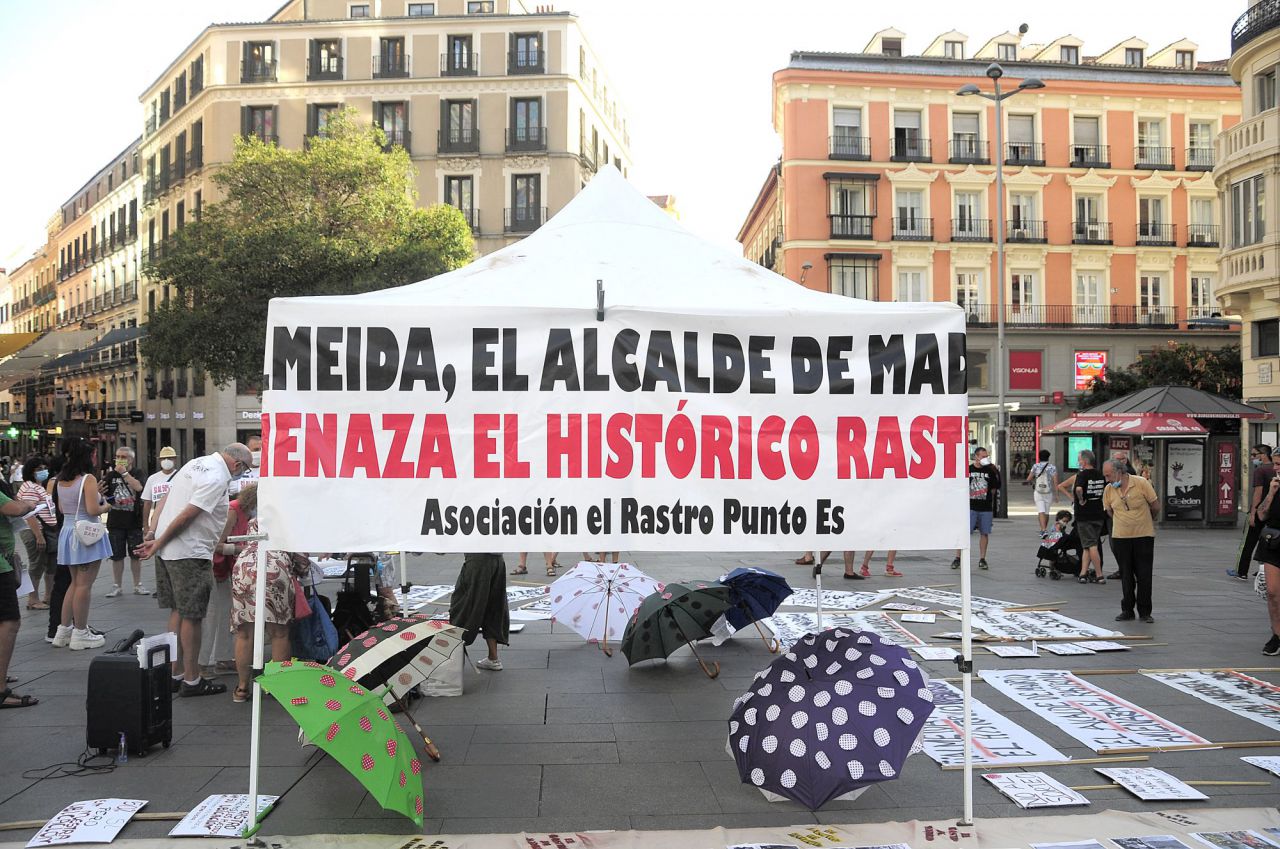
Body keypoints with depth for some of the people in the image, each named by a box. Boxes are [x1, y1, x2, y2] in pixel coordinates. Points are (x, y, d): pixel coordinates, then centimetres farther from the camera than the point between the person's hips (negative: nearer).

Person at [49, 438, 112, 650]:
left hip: (67, 531, 8)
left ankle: (64, 630, 22)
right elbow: (93, 510, -21)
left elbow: (61, 508, 16)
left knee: (75, 583, 19)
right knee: (84, 585, -1)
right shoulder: (88, 479, -15)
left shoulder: (62, 479, 9)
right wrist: (105, 507, -1)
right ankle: (80, 634, 5)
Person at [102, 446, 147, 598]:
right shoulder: (111, 475, 5)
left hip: (134, 522, -1)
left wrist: (124, 472, -17)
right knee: (117, 556, 7)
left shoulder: (137, 473, 1)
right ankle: (116, 587, 17)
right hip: (115, 522, 1)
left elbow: (138, 487, -19)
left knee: (136, 555, 7)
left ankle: (138, 586, 18)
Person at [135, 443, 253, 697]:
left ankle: (175, 673, 24)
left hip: (167, 551, 10)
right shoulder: (217, 478, -17)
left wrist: (154, 531, 8)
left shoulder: (195, 463, 13)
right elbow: (187, 515, -20)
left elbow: (165, 498, 12)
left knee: (177, 611, 17)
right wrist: (159, 542, -12)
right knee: (192, 616, 0)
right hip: (190, 553, -9)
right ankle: (191, 680, 7)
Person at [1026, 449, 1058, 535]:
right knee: (1046, 512, 14)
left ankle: (1043, 530, -22)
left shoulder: (1036, 466, -3)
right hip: (1049, 493, 1)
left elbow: (1028, 479, -4)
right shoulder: (1052, 467, -2)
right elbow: (1055, 481, -7)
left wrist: (1032, 482, 19)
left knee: (1041, 512, -6)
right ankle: (1044, 530, 26)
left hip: (1038, 492, -1)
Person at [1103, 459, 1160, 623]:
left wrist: (1146, 521, 13)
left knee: (1144, 576, 2)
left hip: (1144, 536, -2)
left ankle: (1145, 612, 13)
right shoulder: (1109, 489, -2)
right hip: (1120, 537, 2)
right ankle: (1127, 610, 18)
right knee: (1126, 576, 8)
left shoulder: (1141, 483, -12)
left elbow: (1155, 506, -2)